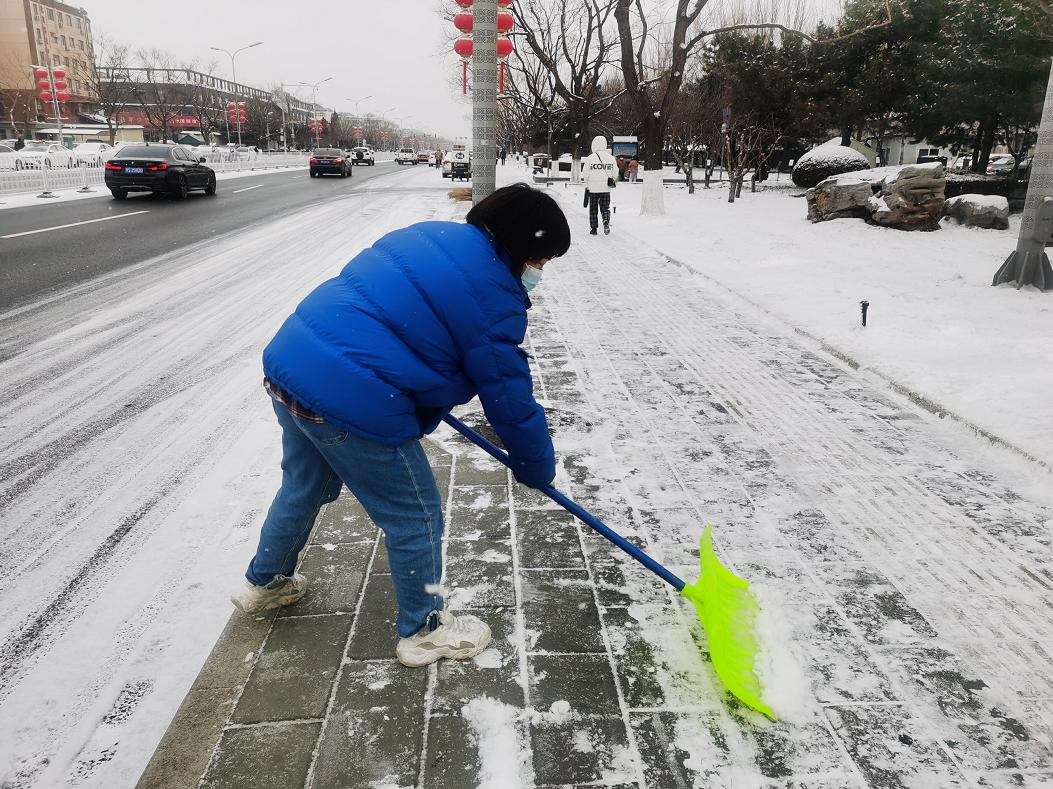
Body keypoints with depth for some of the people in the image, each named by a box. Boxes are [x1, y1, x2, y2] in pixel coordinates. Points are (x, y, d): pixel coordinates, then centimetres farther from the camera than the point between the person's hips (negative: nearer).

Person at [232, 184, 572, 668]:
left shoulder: (431, 236, 14)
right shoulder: (493, 297, -11)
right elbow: (510, 397, -4)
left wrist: (422, 406, 29)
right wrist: (536, 467, 12)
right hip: (353, 405, -9)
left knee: (304, 486, 32)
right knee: (416, 516, 11)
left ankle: (264, 582, 55)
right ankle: (423, 630, 30)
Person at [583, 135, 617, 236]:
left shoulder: (589, 158, -6)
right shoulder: (611, 158, 2)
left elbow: (586, 174, -5)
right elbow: (615, 174, 6)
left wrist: (586, 186, 8)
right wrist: (613, 182, 24)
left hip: (593, 188, -2)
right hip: (606, 188, 2)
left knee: (593, 209, 10)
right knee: (605, 208, 9)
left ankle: (593, 228, 11)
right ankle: (606, 221, -18)